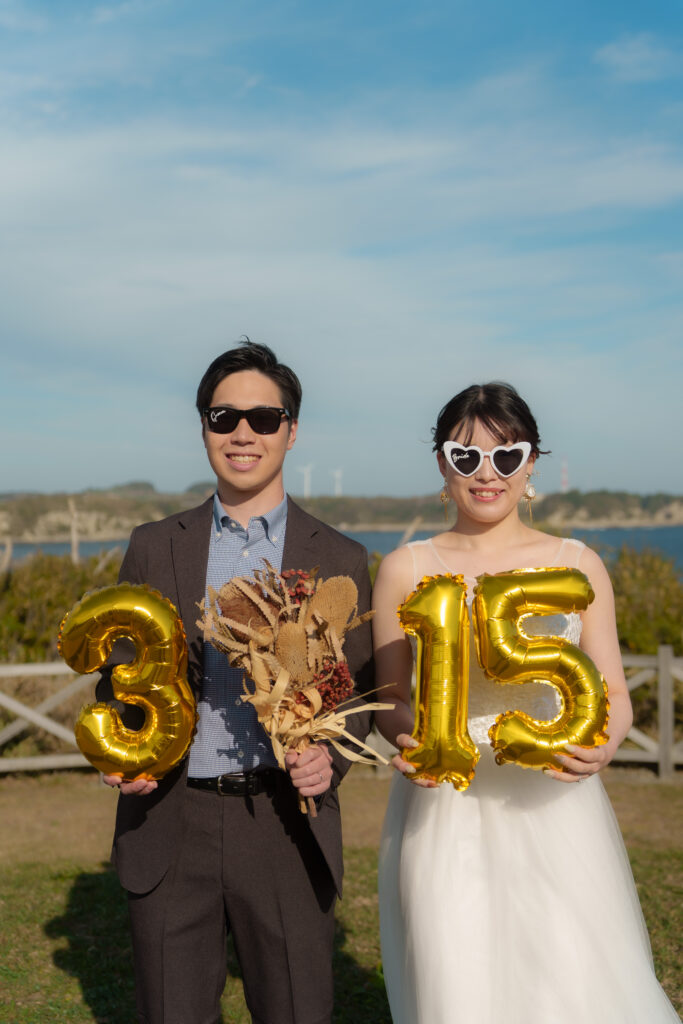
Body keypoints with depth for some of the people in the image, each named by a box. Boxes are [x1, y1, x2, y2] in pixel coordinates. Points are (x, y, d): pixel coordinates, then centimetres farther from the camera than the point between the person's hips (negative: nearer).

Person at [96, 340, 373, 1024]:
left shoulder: (339, 560, 4)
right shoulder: (154, 547, 7)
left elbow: (356, 692, 7)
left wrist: (330, 756, -14)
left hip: (285, 830, -1)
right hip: (168, 828, 1)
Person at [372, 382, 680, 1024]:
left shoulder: (577, 566, 5)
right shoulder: (405, 570, 4)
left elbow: (612, 692, 7)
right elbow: (389, 698, 8)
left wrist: (603, 742, -14)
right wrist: (405, 733, -14)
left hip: (551, 809, 1)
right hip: (442, 817, 0)